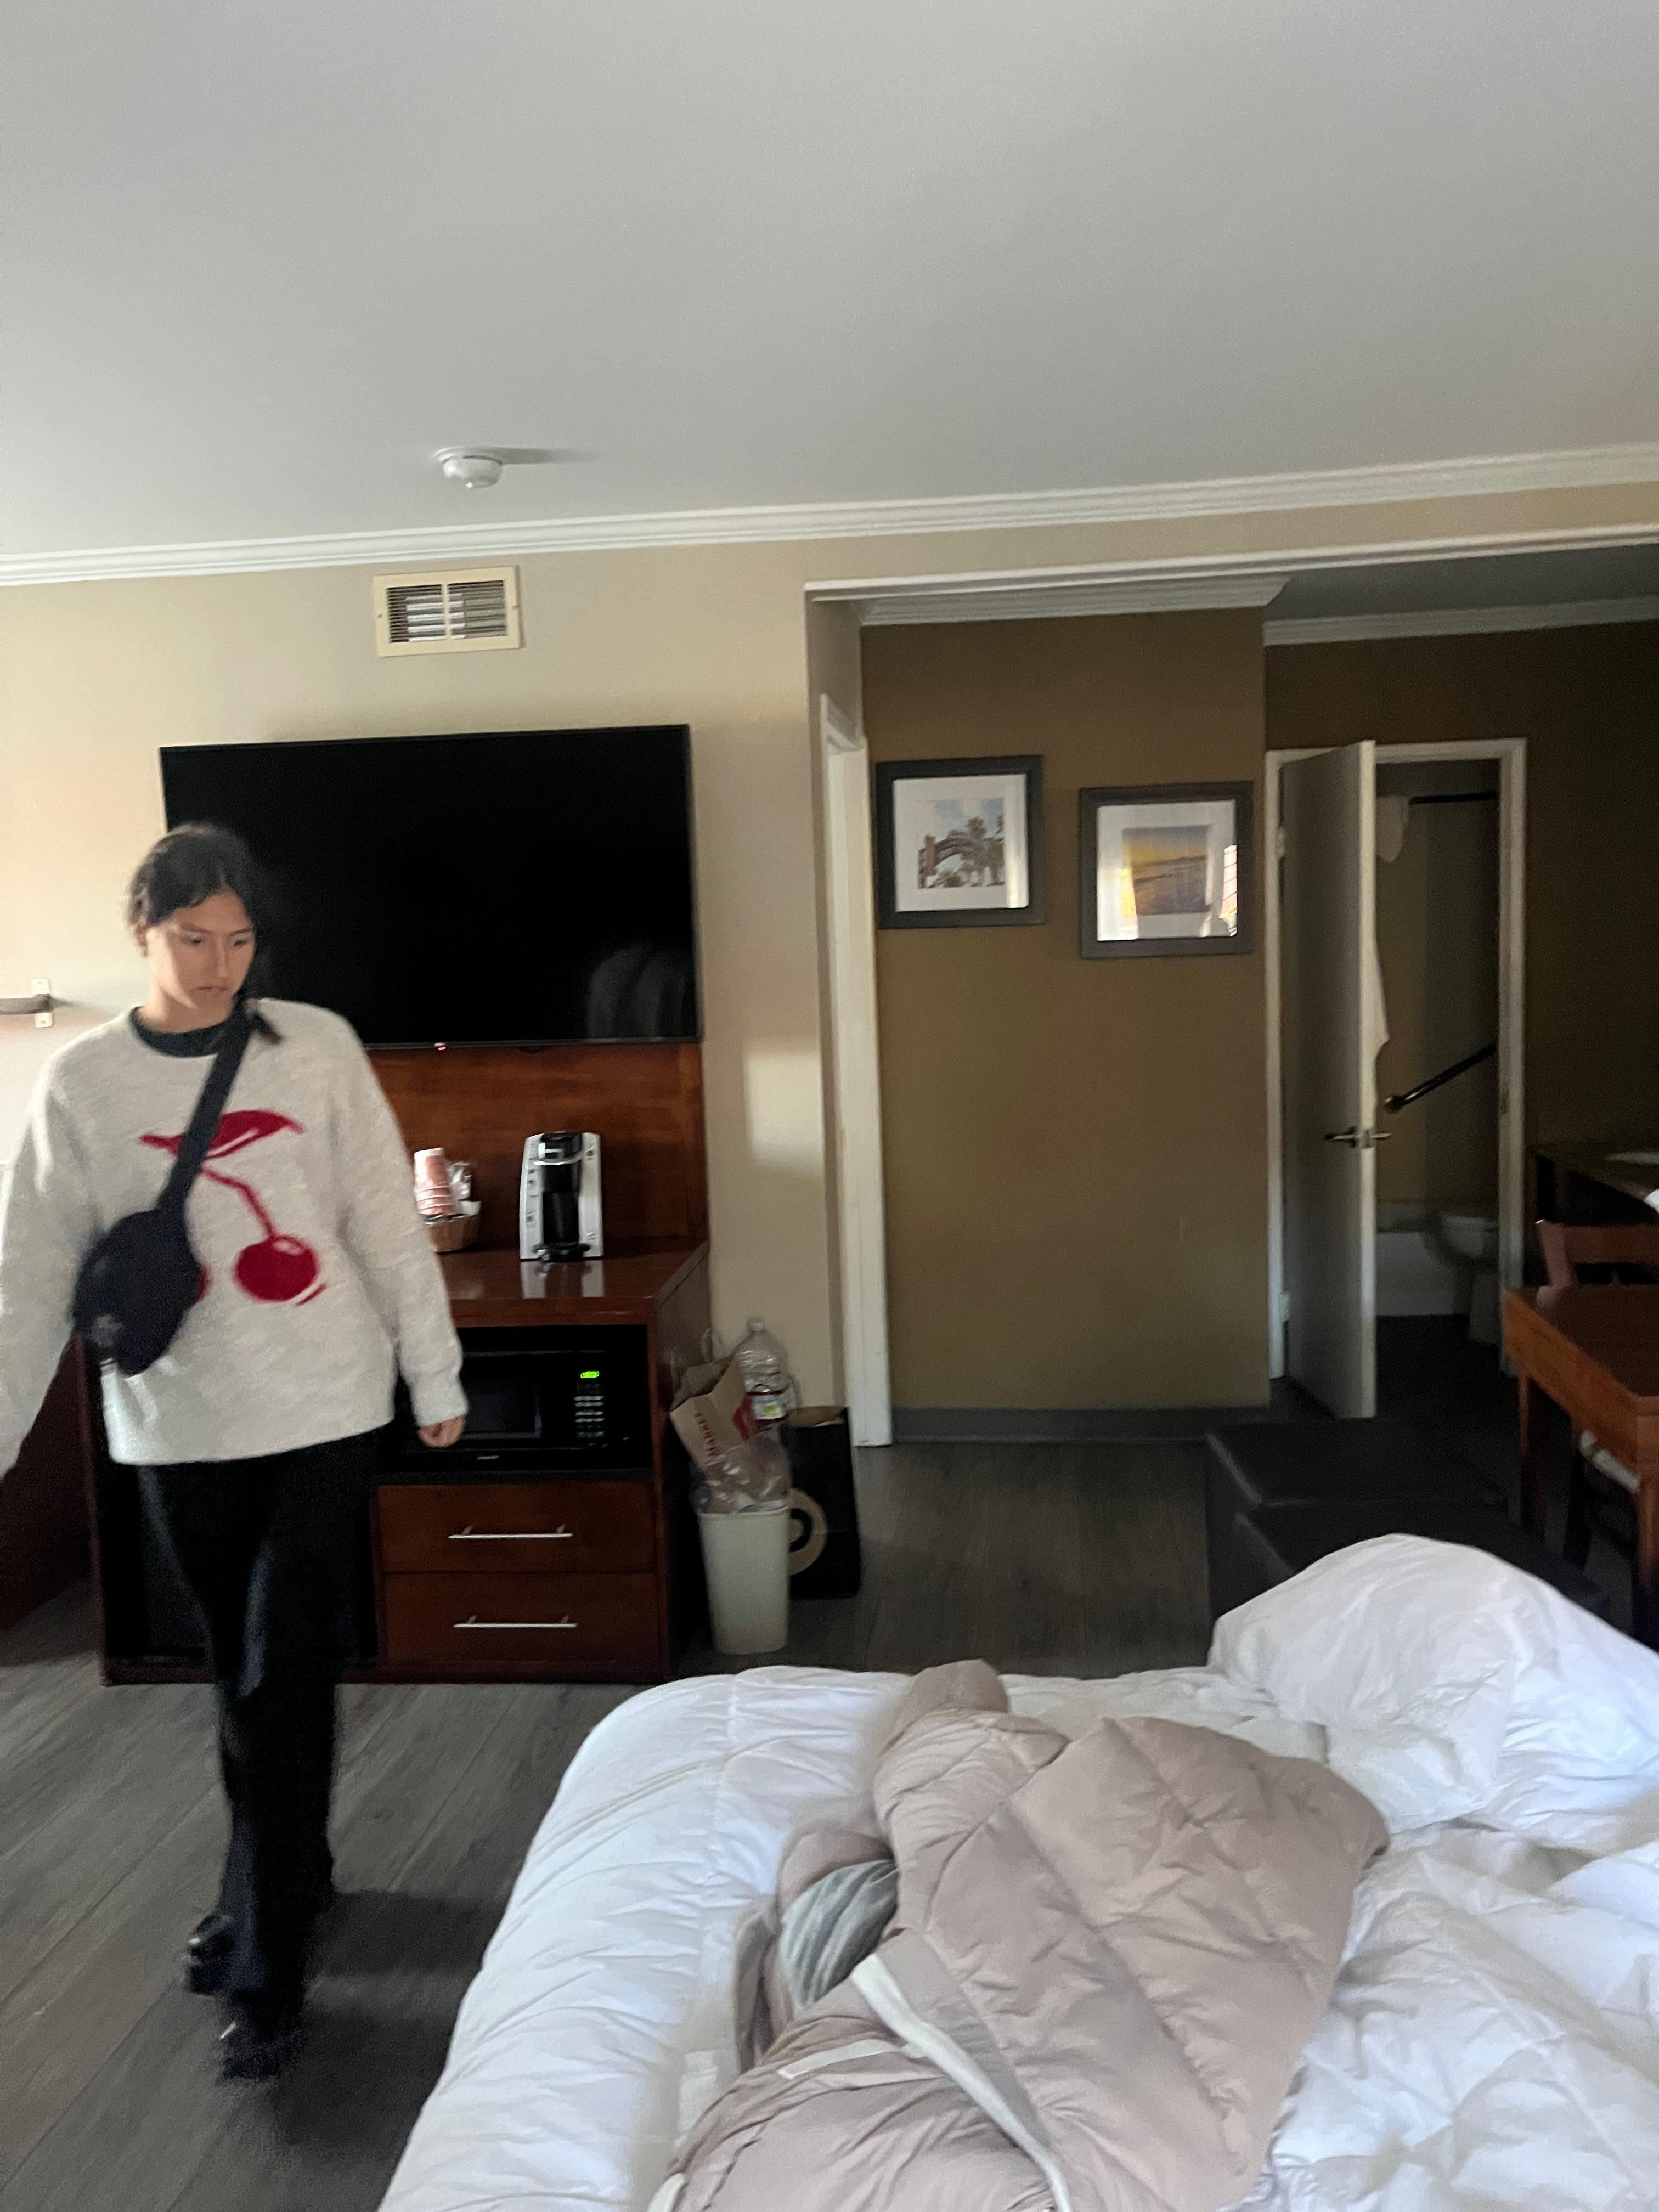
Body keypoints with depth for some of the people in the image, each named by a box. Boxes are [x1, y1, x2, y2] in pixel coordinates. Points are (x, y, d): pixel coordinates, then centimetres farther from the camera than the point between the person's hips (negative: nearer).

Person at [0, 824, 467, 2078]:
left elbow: (387, 1221, -1)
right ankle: (291, 1873, 40)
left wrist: (434, 1374, 0)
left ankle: (268, 1972, 14)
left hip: (322, 1410, -2)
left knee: (286, 1683, 0)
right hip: (178, 1425, 2)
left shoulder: (317, 1046, -3)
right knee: (241, 1675, 16)